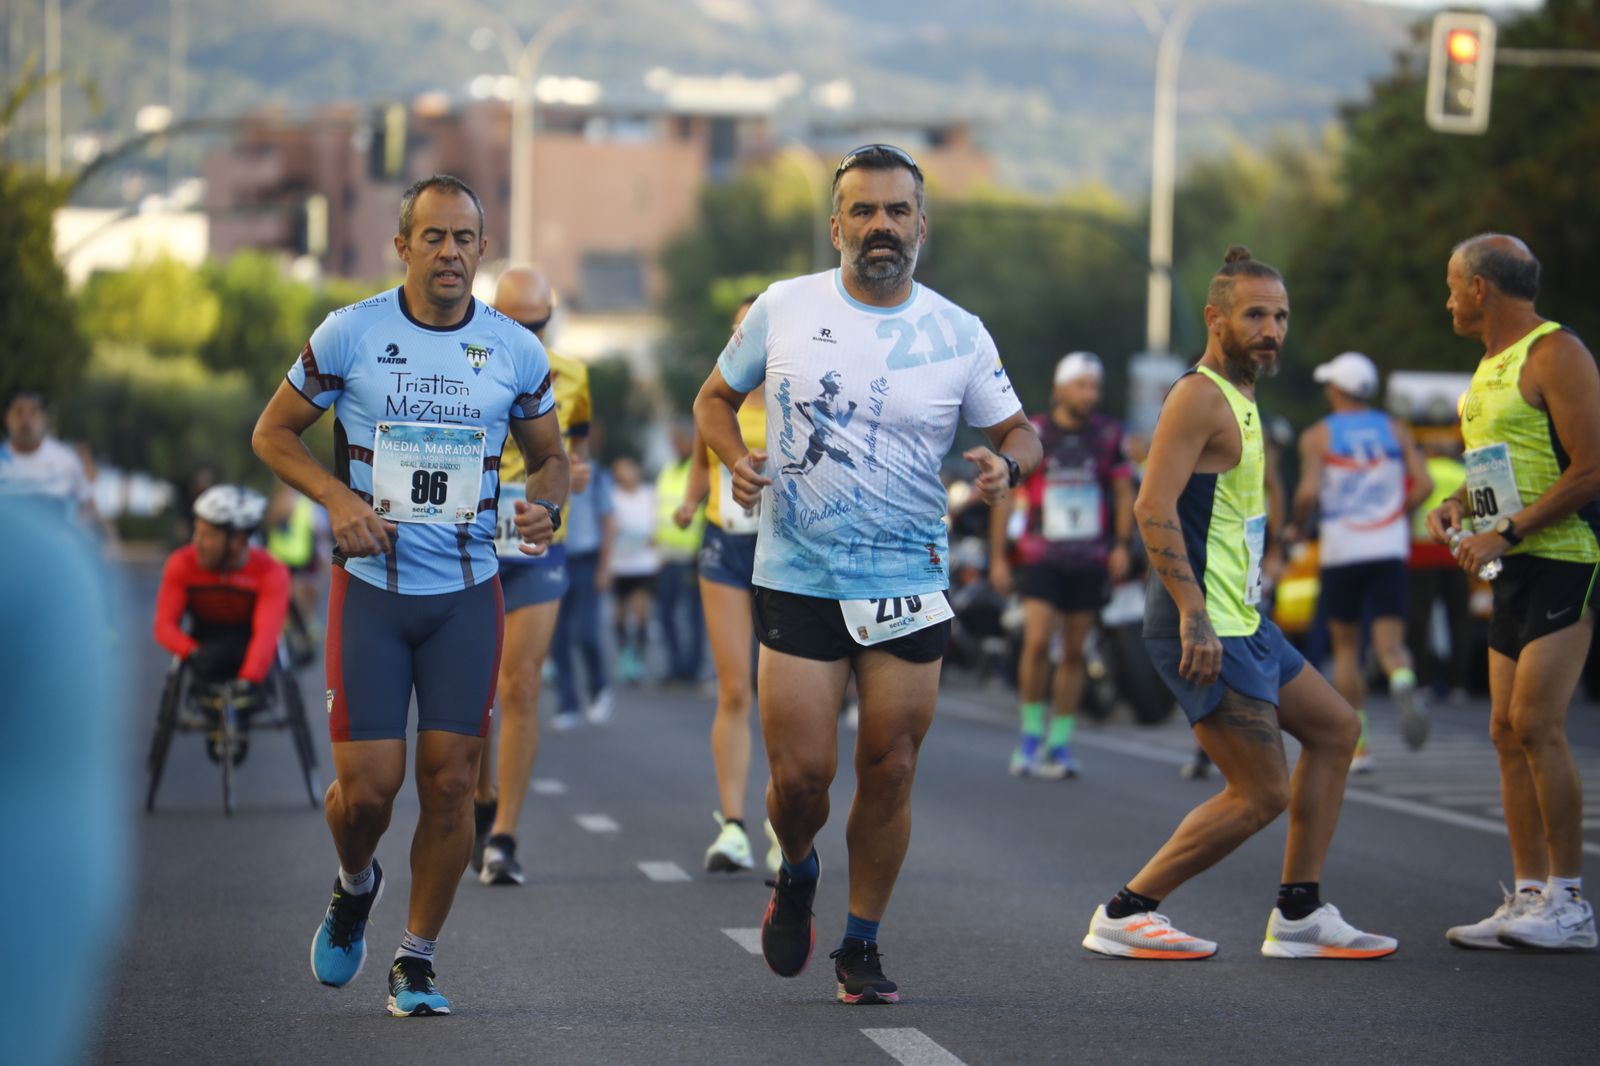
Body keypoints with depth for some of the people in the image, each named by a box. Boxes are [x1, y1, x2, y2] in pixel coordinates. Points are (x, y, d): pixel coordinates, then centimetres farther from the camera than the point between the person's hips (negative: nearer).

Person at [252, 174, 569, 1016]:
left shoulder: (515, 349, 3)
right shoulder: (350, 333, -3)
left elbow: (550, 455, 15)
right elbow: (273, 432, 6)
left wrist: (543, 506, -8)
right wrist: (336, 497, -11)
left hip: (467, 593, 2)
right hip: (371, 586, -1)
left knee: (450, 780, -2)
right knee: (367, 784, -6)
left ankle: (417, 961, 13)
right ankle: (355, 884, 29)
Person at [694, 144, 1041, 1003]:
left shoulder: (959, 335, 1)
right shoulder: (784, 308, 0)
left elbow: (1020, 430, 11)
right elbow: (714, 398, 13)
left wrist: (1007, 462, -13)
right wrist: (736, 458, -8)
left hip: (908, 582, 1)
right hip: (797, 577, -1)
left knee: (889, 774, 2)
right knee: (800, 773, -7)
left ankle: (861, 945, 20)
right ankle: (796, 876, 27)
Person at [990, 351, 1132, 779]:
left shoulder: (1108, 435, 4)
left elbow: (1124, 492, 11)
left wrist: (1121, 544, -2)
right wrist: (997, 558, 1)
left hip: (1090, 561, 2)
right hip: (1042, 558, -2)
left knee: (1074, 652, 6)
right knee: (1037, 642, -16)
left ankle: (1059, 744, 14)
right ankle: (1030, 735, -2)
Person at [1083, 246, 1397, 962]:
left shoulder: (1237, 399, 18)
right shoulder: (1199, 397, -14)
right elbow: (1154, 509, -24)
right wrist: (1193, 616, -29)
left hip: (1240, 624, 11)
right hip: (1206, 629, -11)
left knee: (1335, 729, 18)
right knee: (1261, 795, -9)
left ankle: (1298, 916, 20)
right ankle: (1125, 915, 0)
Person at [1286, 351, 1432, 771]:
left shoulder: (1317, 436, 0)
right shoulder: (1395, 430, 9)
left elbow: (1309, 491, -13)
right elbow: (1423, 484, 0)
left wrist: (1296, 524, 6)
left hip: (1341, 551, -1)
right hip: (1389, 548, 2)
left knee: (1346, 647, 10)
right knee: (1389, 641, -2)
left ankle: (1357, 747, 9)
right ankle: (1403, 683, -38)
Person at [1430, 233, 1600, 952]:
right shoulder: (1489, 368, 19)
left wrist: (1505, 533, -18)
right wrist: (1457, 506, 10)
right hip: (1514, 568, 9)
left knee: (1537, 724, -16)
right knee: (1509, 731, 5)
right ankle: (1529, 899, 8)